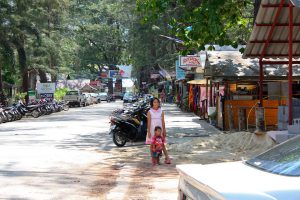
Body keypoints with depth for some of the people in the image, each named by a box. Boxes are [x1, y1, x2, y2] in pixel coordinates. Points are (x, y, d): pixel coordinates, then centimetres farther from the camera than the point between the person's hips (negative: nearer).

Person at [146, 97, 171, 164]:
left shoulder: (161, 112, 4)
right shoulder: (150, 112, -2)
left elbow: (163, 122, 6)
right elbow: (149, 122, -3)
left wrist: (164, 131, 4)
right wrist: (149, 131, -8)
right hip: (152, 130, -1)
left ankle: (167, 158, -3)